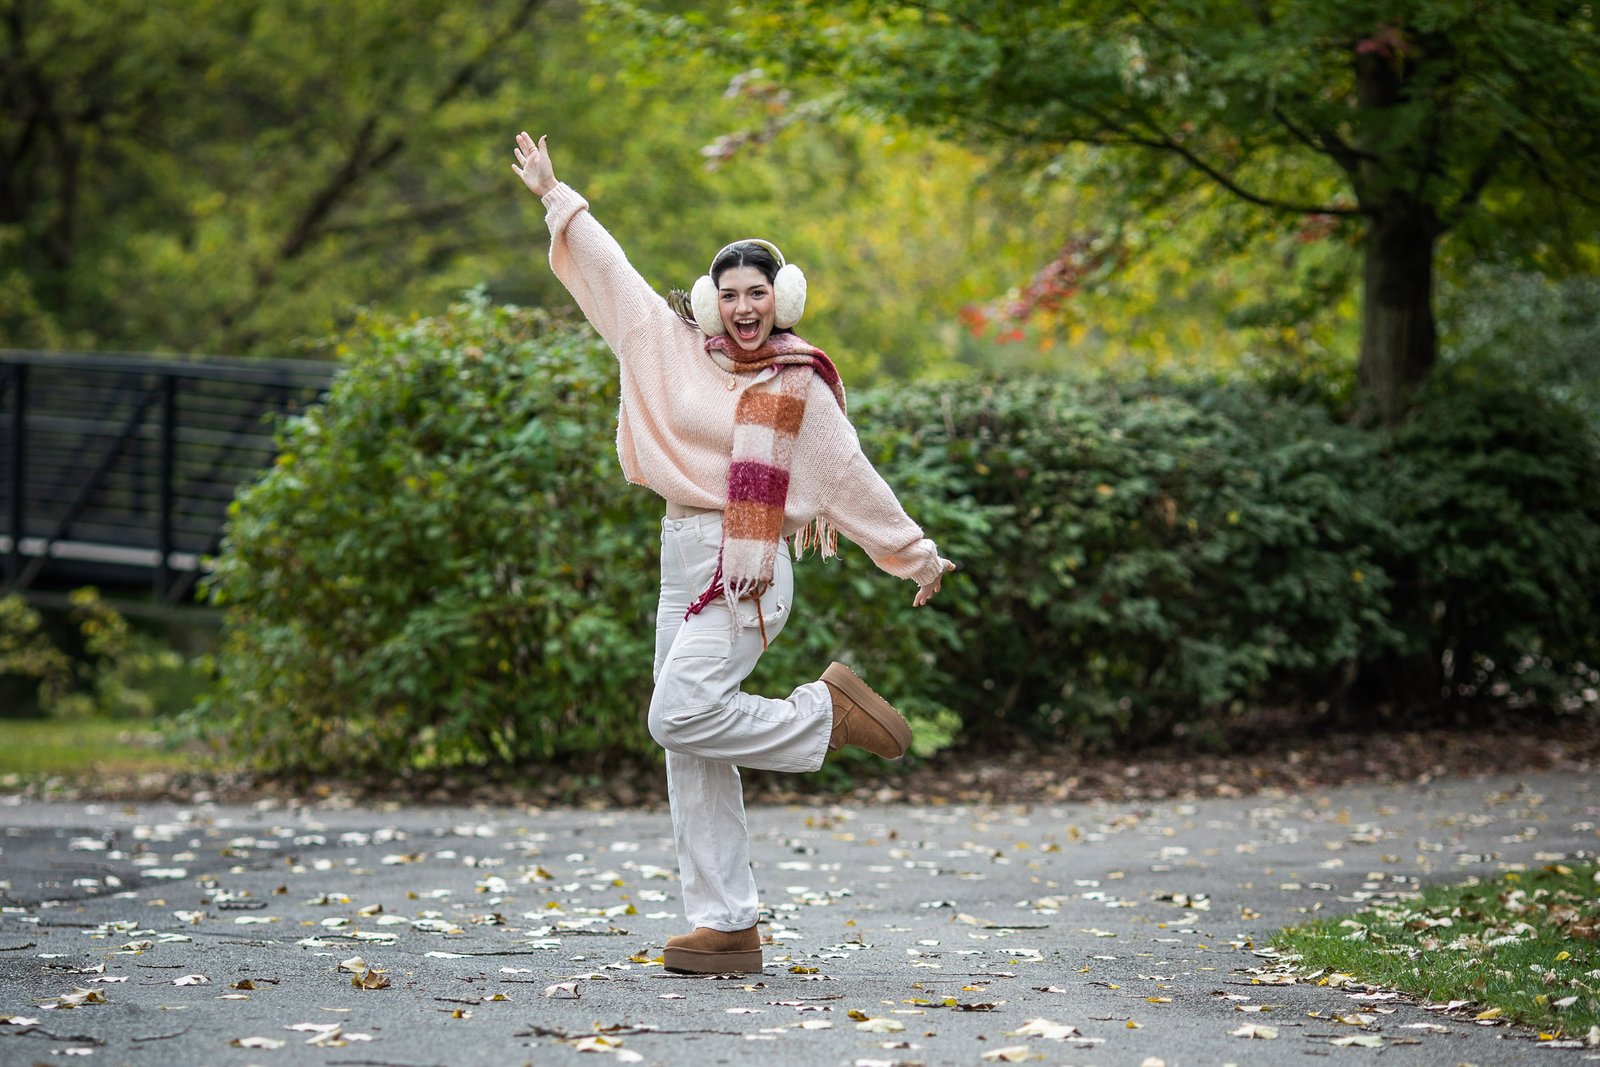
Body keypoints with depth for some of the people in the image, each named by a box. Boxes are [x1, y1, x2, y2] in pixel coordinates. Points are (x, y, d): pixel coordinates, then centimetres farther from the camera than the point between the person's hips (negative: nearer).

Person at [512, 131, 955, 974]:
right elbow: (608, 271, 18)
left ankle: (828, 713, -4)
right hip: (684, 563, 6)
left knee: (682, 717, -24)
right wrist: (553, 195, 23)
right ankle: (725, 928, 4)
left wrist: (916, 553, 8)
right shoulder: (679, 348, 10)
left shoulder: (800, 387, -1)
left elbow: (851, 478, 6)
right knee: (692, 759, 2)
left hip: (744, 570, -6)